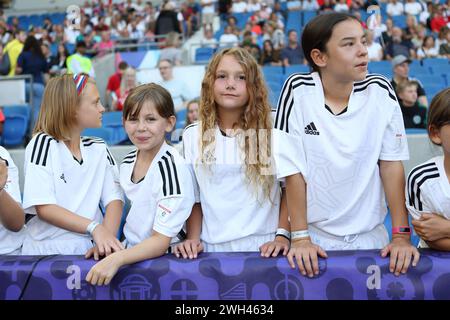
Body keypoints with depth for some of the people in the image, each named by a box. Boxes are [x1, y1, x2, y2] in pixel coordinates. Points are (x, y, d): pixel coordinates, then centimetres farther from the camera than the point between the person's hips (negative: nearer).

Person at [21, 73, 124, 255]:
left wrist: (106, 236, -17)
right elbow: (44, 208, -11)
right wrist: (95, 228, -21)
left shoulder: (99, 149, 10)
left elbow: (114, 199, 0)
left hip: (90, 250, 2)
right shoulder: (43, 143, -3)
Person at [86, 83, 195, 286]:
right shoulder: (127, 162, 3)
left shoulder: (172, 168, -17)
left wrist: (116, 259, -28)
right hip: (132, 255, 6)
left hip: (162, 260, -5)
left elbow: (161, 241, -17)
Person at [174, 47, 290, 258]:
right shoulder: (193, 136, 8)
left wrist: (283, 235, -5)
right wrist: (193, 239, 1)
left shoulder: (272, 129, 2)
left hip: (264, 247, -2)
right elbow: (195, 199, 12)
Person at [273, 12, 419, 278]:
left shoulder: (380, 91, -9)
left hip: (370, 235, 2)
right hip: (315, 236, -1)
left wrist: (402, 236, -8)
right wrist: (300, 237, -13)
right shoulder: (298, 91, -14)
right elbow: (293, 169, -11)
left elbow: (391, 164, -5)